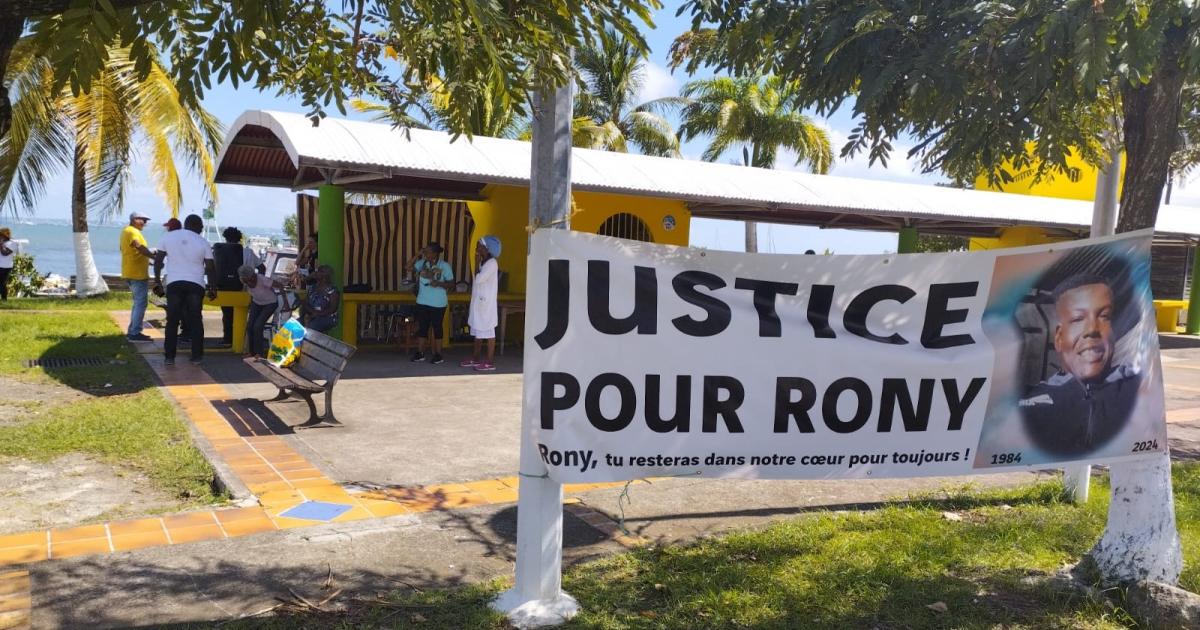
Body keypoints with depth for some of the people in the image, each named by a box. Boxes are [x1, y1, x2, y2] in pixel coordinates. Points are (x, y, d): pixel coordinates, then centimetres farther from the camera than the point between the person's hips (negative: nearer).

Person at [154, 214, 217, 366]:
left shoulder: (168, 237, 6)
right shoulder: (203, 242, 2)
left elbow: (158, 260, 6)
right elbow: (210, 268, 1)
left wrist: (157, 282, 13)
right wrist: (213, 288, 9)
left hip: (174, 283, 1)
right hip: (196, 285, -1)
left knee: (172, 321, 6)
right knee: (196, 321, 7)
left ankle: (170, 356, 6)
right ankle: (196, 356, 8)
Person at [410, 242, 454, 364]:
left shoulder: (445, 266, -10)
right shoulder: (422, 263, 3)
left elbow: (452, 284, -7)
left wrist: (439, 283, -23)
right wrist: (417, 255, -4)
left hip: (438, 303, -4)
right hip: (422, 302, 4)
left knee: (436, 327, 4)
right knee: (422, 327, 9)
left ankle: (438, 354, 12)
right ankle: (420, 353, 16)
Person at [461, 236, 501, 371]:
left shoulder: (492, 263, -14)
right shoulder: (483, 262, 14)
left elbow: (478, 279, -20)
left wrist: (477, 263, -12)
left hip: (486, 303, -9)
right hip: (479, 301, 9)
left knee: (488, 331, -6)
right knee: (478, 330, 14)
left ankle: (489, 362, -3)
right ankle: (475, 358, 21)